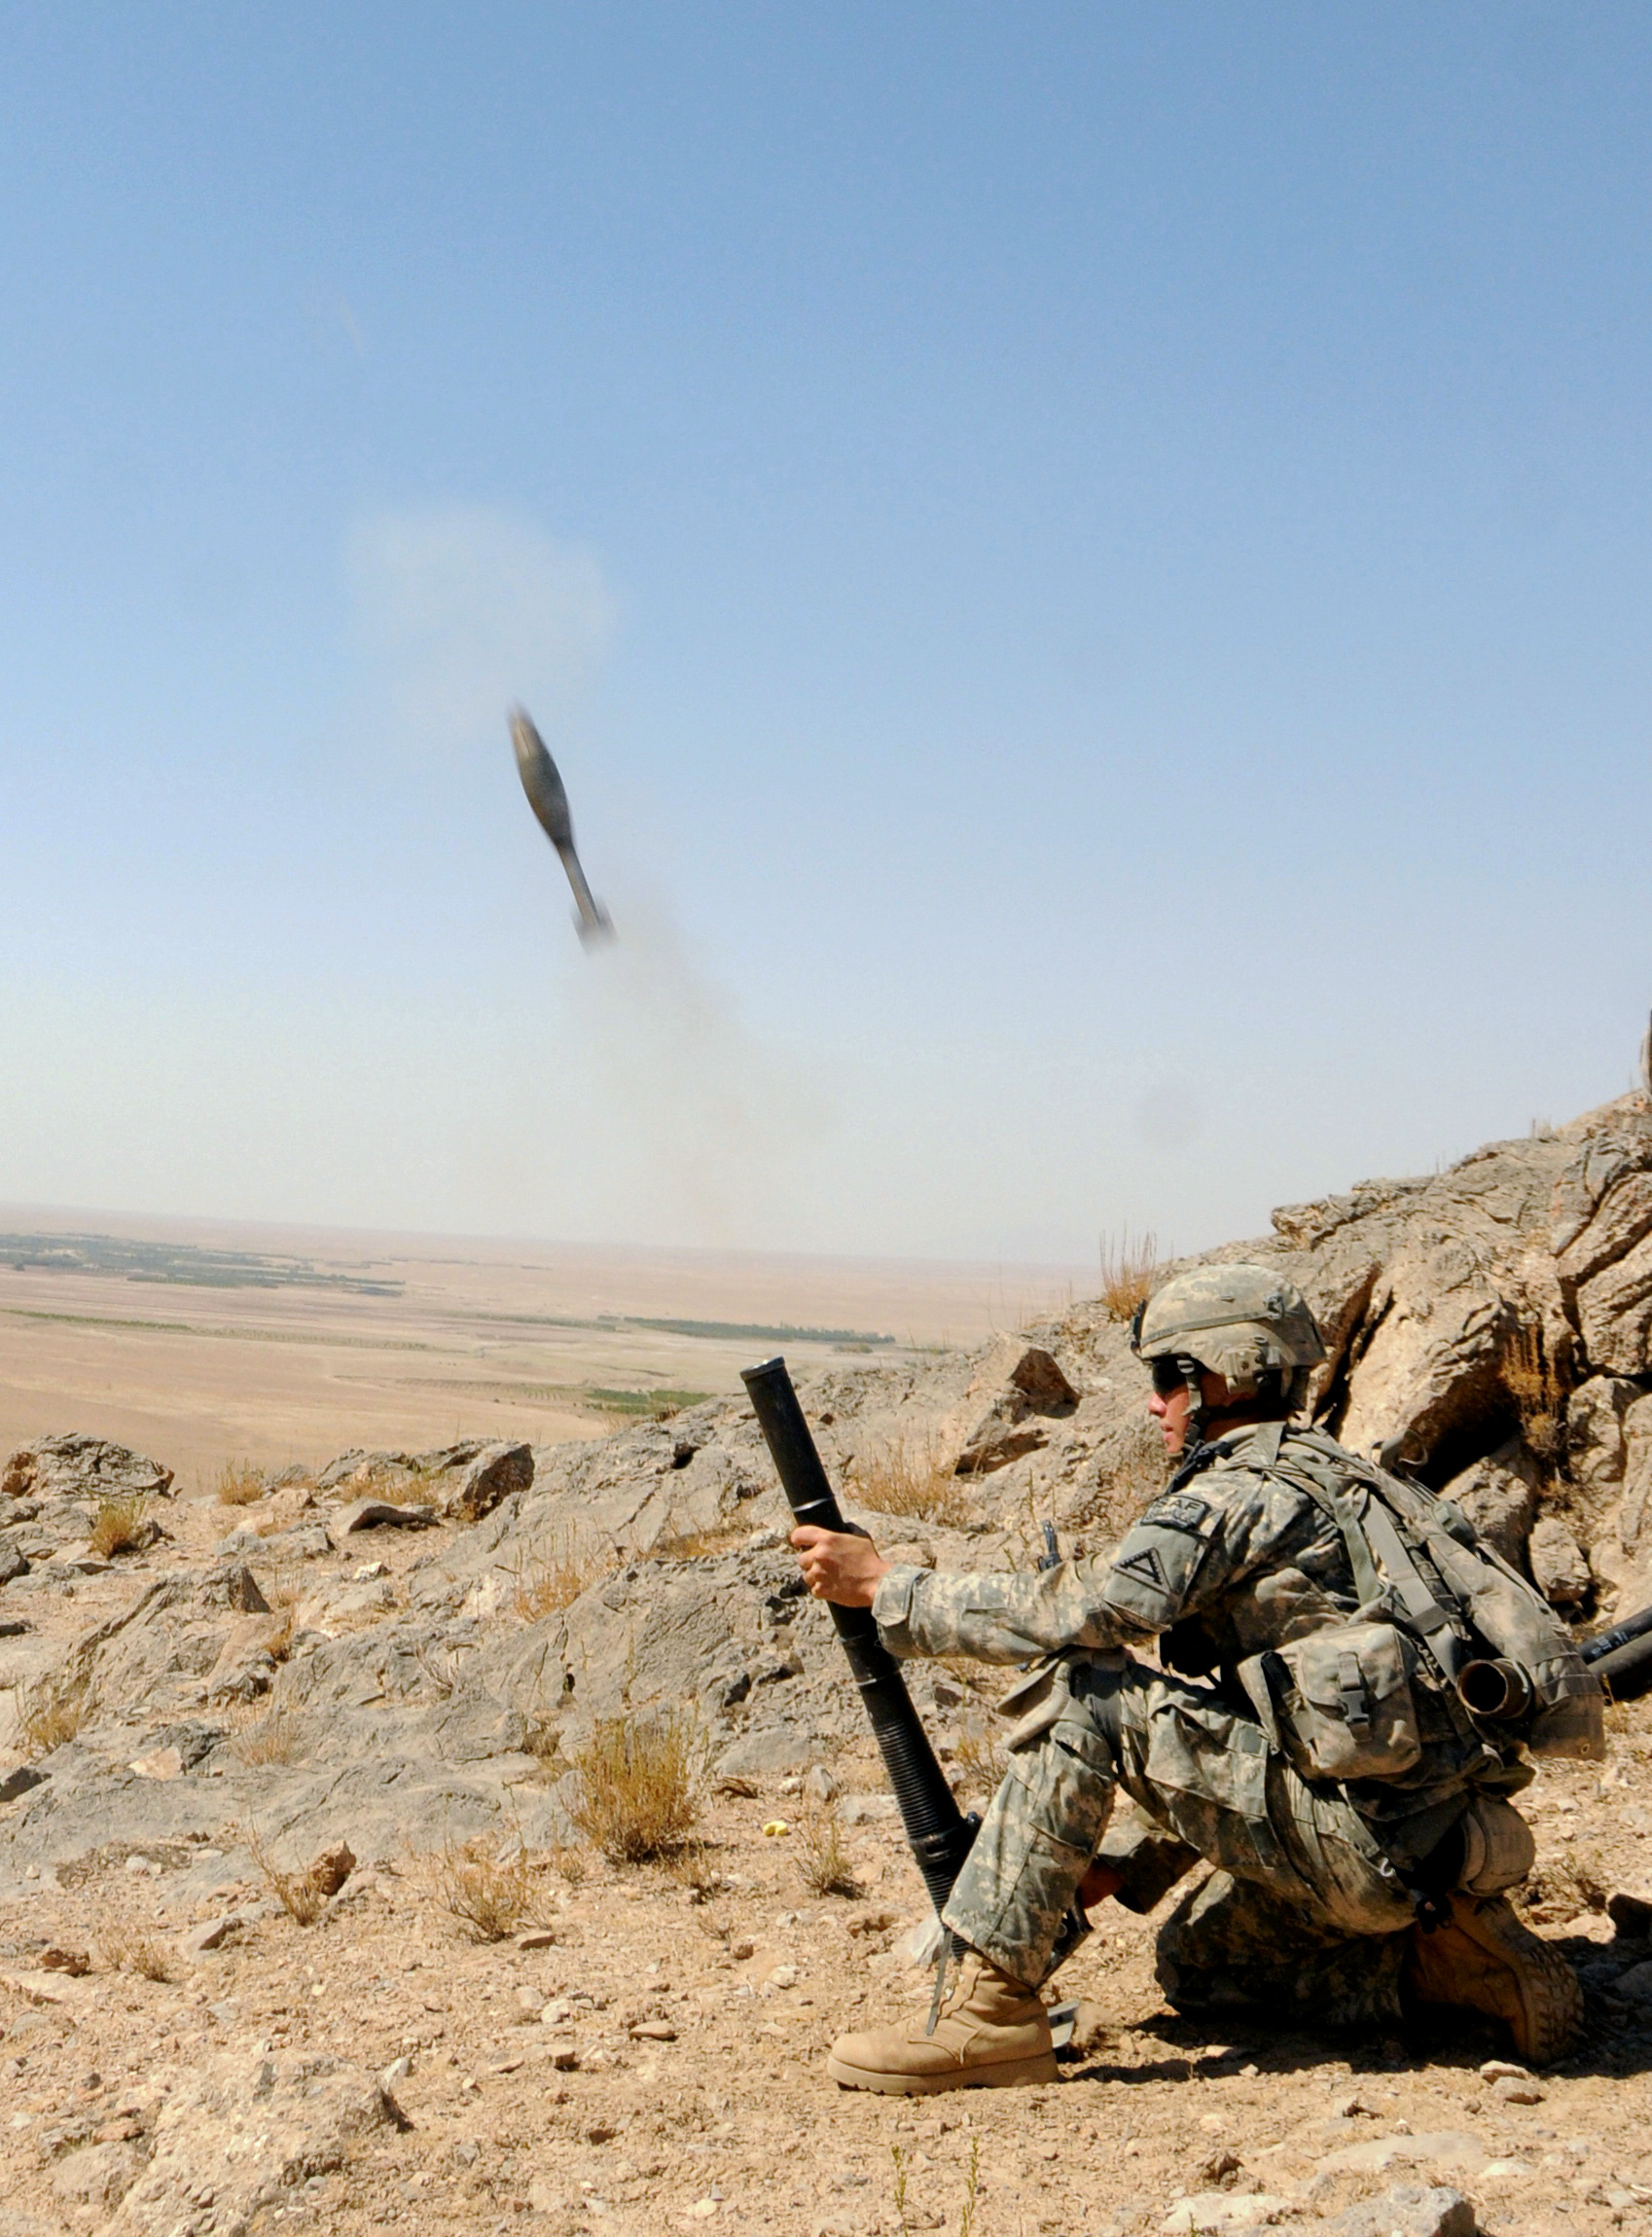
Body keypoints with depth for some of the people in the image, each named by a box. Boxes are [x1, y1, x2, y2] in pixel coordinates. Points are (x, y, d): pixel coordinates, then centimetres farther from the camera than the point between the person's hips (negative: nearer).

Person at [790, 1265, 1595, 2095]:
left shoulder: (1245, 1491, -7)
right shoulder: (1325, 1485, 23)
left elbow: (1085, 1610, -21)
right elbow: (1223, 1744, 26)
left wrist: (885, 1583, -10)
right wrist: (1118, 1864, 21)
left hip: (1372, 1832, -10)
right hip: (1431, 1840, 10)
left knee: (1078, 1688, -12)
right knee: (1196, 1963, 29)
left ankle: (985, 2005, -10)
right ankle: (1445, 1958, 13)